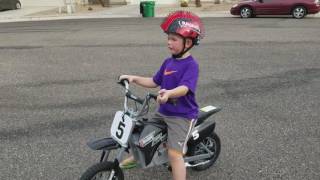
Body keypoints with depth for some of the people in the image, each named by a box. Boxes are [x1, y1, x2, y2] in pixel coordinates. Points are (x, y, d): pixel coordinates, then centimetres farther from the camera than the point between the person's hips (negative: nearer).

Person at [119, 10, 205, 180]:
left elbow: (185, 88, -33)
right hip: (163, 112, 8)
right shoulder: (168, 62, 6)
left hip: (183, 115, -8)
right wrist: (134, 78, 5)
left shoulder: (191, 65, -18)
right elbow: (155, 81, 14)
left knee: (174, 154, -15)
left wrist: (169, 93, -53)